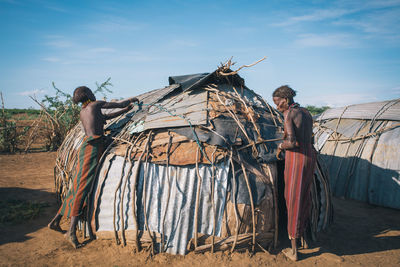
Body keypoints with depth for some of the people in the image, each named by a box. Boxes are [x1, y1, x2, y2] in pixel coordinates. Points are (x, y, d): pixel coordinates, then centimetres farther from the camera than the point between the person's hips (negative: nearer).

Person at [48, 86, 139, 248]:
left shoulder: (82, 112, 24)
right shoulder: (96, 104, 3)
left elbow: (105, 117, 33)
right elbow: (120, 104, 9)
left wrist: (126, 110, 38)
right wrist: (130, 100, 30)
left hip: (86, 146, 8)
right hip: (93, 148, -8)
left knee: (78, 186, 14)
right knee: (83, 187, -12)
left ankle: (55, 221, 23)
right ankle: (72, 231, -13)